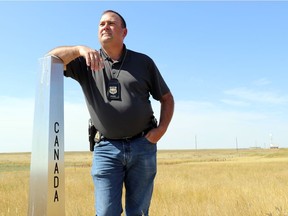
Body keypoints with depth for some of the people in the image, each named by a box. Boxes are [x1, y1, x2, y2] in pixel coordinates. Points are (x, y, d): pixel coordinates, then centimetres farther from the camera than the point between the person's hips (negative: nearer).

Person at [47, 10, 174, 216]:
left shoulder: (143, 62, 8)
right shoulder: (86, 62, 7)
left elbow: (167, 98, 13)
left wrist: (162, 128, -2)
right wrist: (80, 49, -22)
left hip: (143, 146, 1)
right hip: (106, 149, 0)